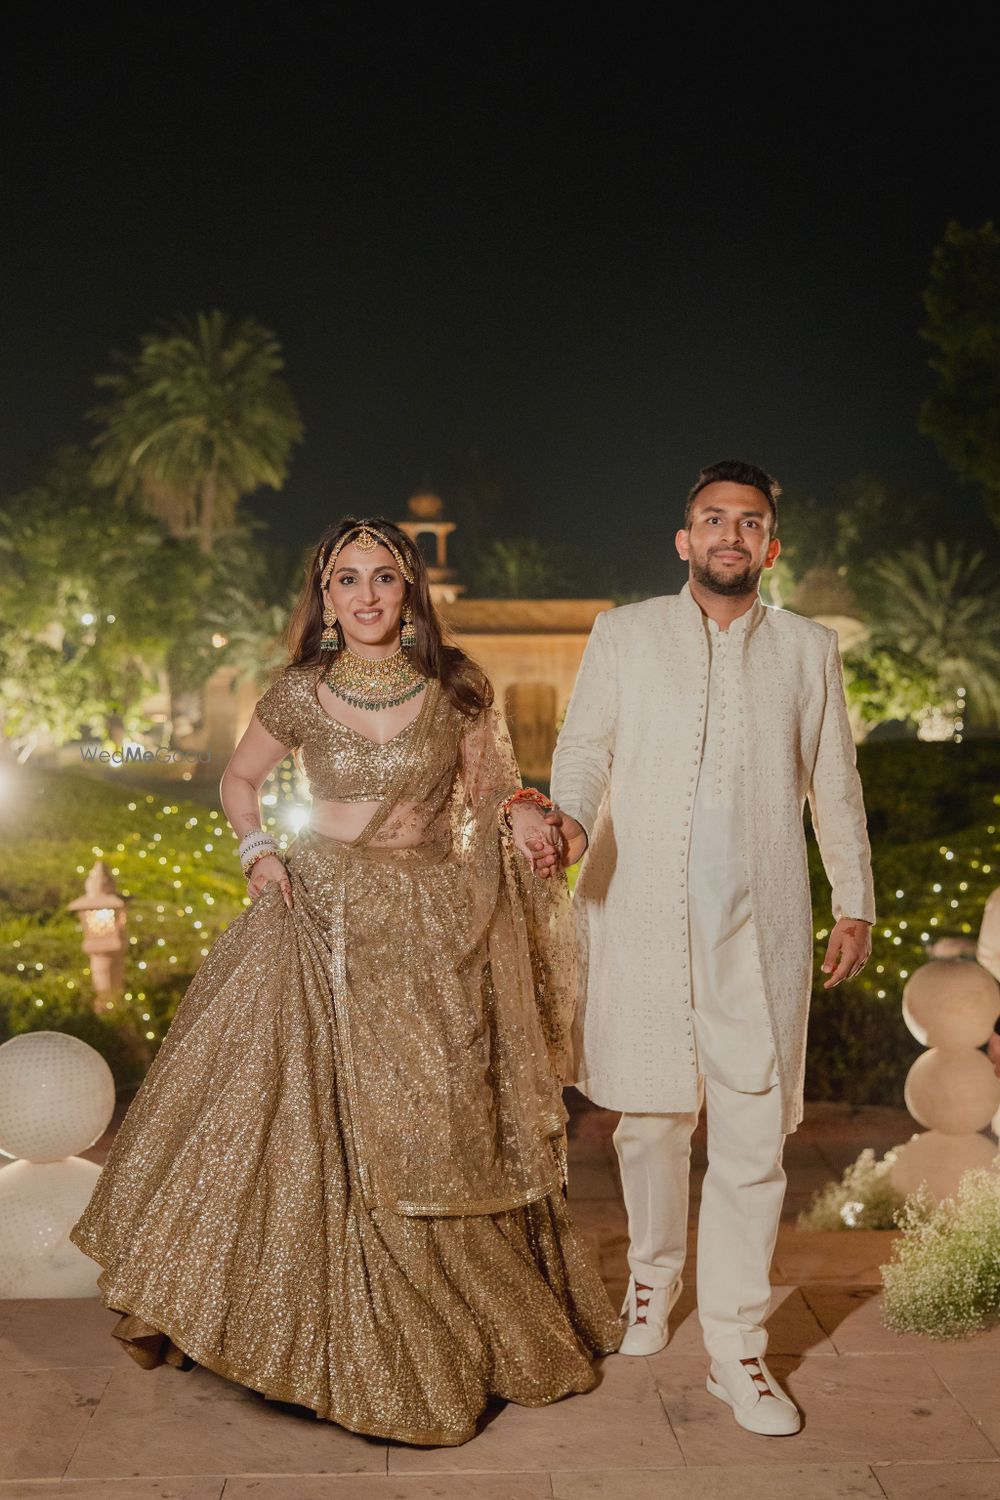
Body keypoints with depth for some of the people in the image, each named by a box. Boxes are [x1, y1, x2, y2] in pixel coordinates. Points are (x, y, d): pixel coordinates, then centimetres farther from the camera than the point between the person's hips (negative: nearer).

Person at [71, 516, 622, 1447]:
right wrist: (256, 850, -3)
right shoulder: (300, 694, -1)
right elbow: (239, 779, 13)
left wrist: (519, 809, -12)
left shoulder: (454, 686, -1)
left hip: (433, 929, 1)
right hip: (325, 917, 0)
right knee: (301, 1115, -1)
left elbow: (485, 782, 9)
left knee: (430, 1132, 7)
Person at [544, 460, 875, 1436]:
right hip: (641, 915, 0)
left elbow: (834, 786, 17)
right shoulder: (624, 635, 11)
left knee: (752, 1134, -4)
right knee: (650, 1115, 9)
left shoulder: (808, 650, 14)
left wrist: (856, 901, 14)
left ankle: (735, 1350, 5)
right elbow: (585, 744, 4)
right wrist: (570, 816, -17)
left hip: (759, 924, 0)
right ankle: (653, 1275, 33)